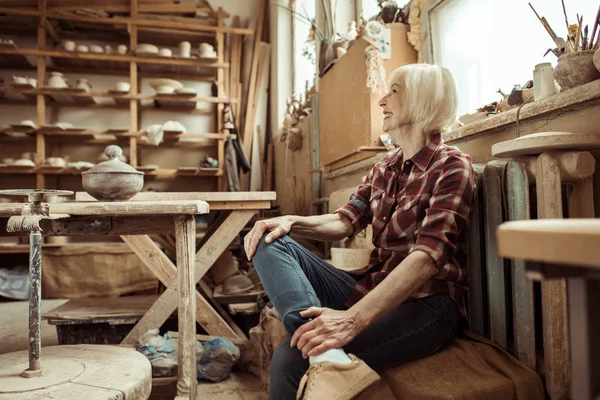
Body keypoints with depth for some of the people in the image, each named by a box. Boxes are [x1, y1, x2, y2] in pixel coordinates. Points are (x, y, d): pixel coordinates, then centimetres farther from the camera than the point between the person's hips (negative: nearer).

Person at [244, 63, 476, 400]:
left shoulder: (452, 167, -9)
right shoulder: (385, 168, 16)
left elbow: (427, 256, -23)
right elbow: (345, 222, 9)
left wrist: (354, 318, -35)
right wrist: (291, 222, -12)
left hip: (424, 305, -8)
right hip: (370, 289, 9)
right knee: (270, 241, -13)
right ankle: (330, 359, -31)